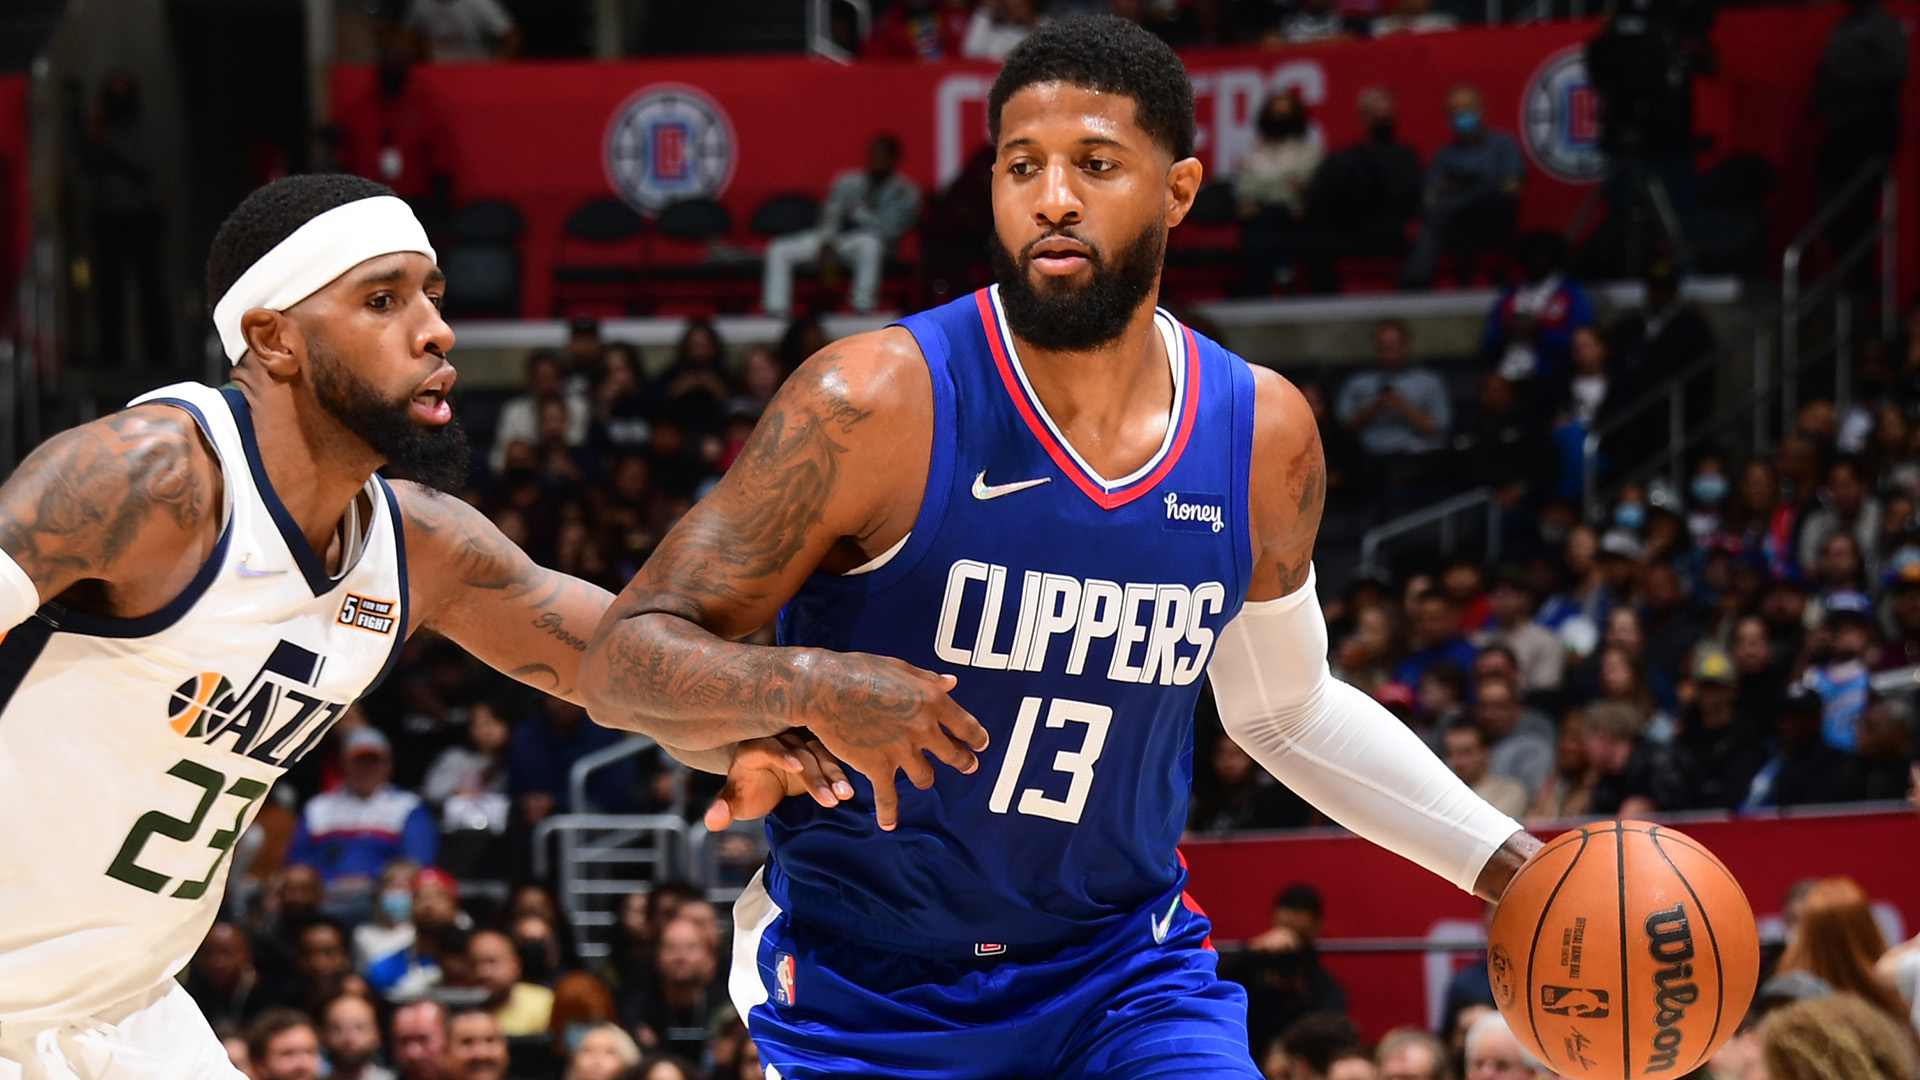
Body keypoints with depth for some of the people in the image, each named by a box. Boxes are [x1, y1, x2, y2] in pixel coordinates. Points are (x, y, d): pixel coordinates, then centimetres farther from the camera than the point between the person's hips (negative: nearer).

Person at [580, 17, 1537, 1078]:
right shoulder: (877, 404, -18)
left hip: (1124, 973, 3)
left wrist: (1511, 865, 9)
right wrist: (813, 688, -35)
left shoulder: (1262, 435, -3)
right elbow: (624, 659, -17)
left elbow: (1284, 708, 15)